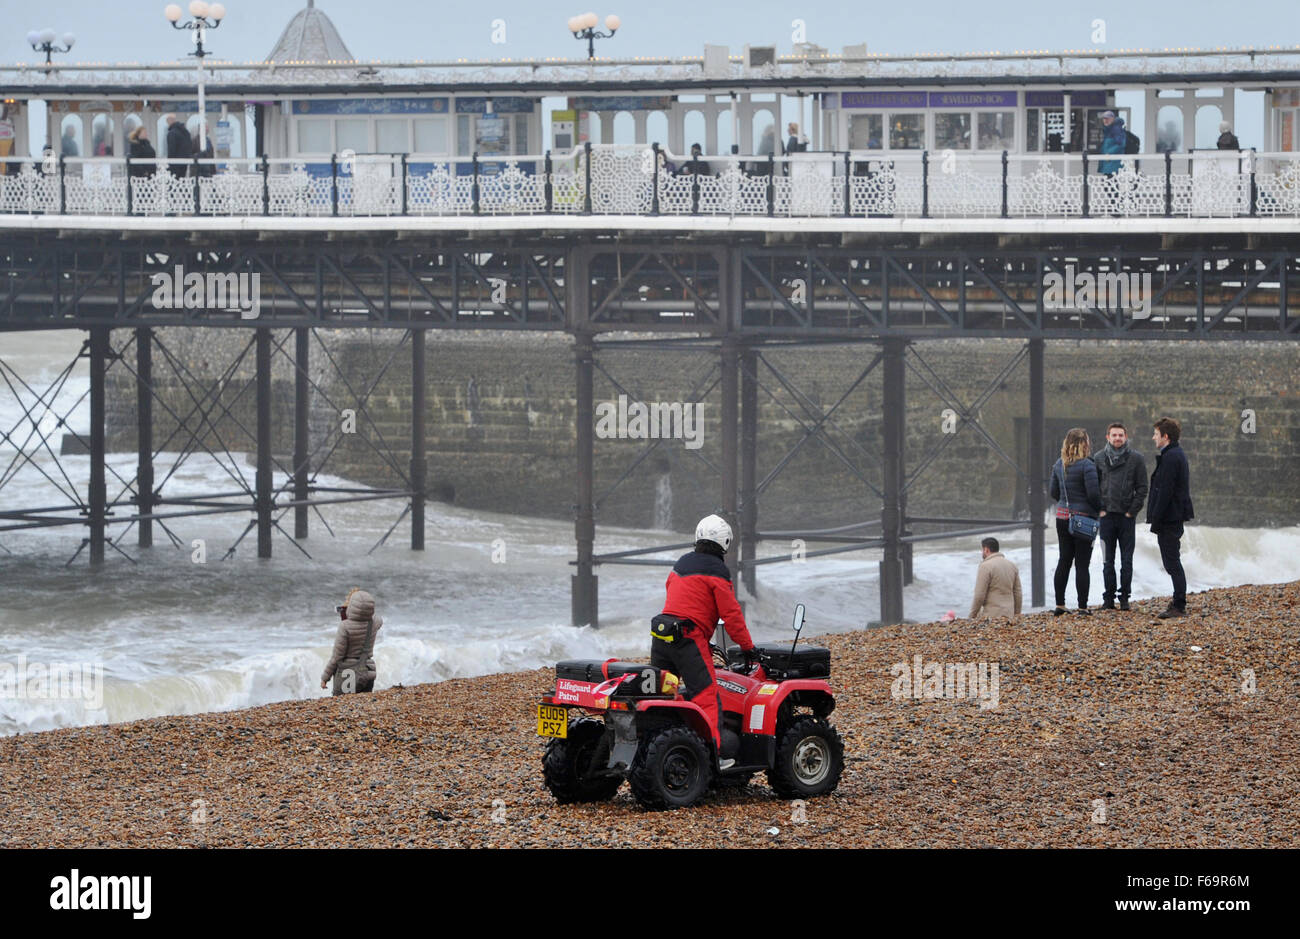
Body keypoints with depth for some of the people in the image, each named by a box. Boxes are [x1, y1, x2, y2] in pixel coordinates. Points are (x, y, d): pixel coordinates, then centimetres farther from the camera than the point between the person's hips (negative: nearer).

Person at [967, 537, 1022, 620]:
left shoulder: (985, 566, -8)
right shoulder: (1012, 566, 13)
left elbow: (979, 595, -11)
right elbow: (1017, 593, 15)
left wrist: (972, 616, -2)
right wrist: (1017, 614, 22)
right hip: (1009, 615, 7)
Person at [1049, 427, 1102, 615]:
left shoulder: (1059, 465, 5)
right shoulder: (1087, 465, -15)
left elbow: (1054, 492, 10)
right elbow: (1093, 493, -16)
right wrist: (1098, 509, 1)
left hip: (1063, 515, 6)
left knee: (1064, 561, 12)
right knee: (1082, 564, -1)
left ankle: (1059, 605, 13)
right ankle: (1083, 607, 1)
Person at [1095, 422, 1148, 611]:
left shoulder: (1136, 458, 1)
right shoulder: (1099, 458, 5)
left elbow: (1142, 488, 1)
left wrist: (1133, 510, -7)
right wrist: (1099, 509, -2)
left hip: (1127, 517, -1)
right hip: (1107, 516, 1)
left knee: (1126, 560, 2)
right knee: (1108, 561, 4)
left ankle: (1124, 597, 6)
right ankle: (1109, 597, 8)